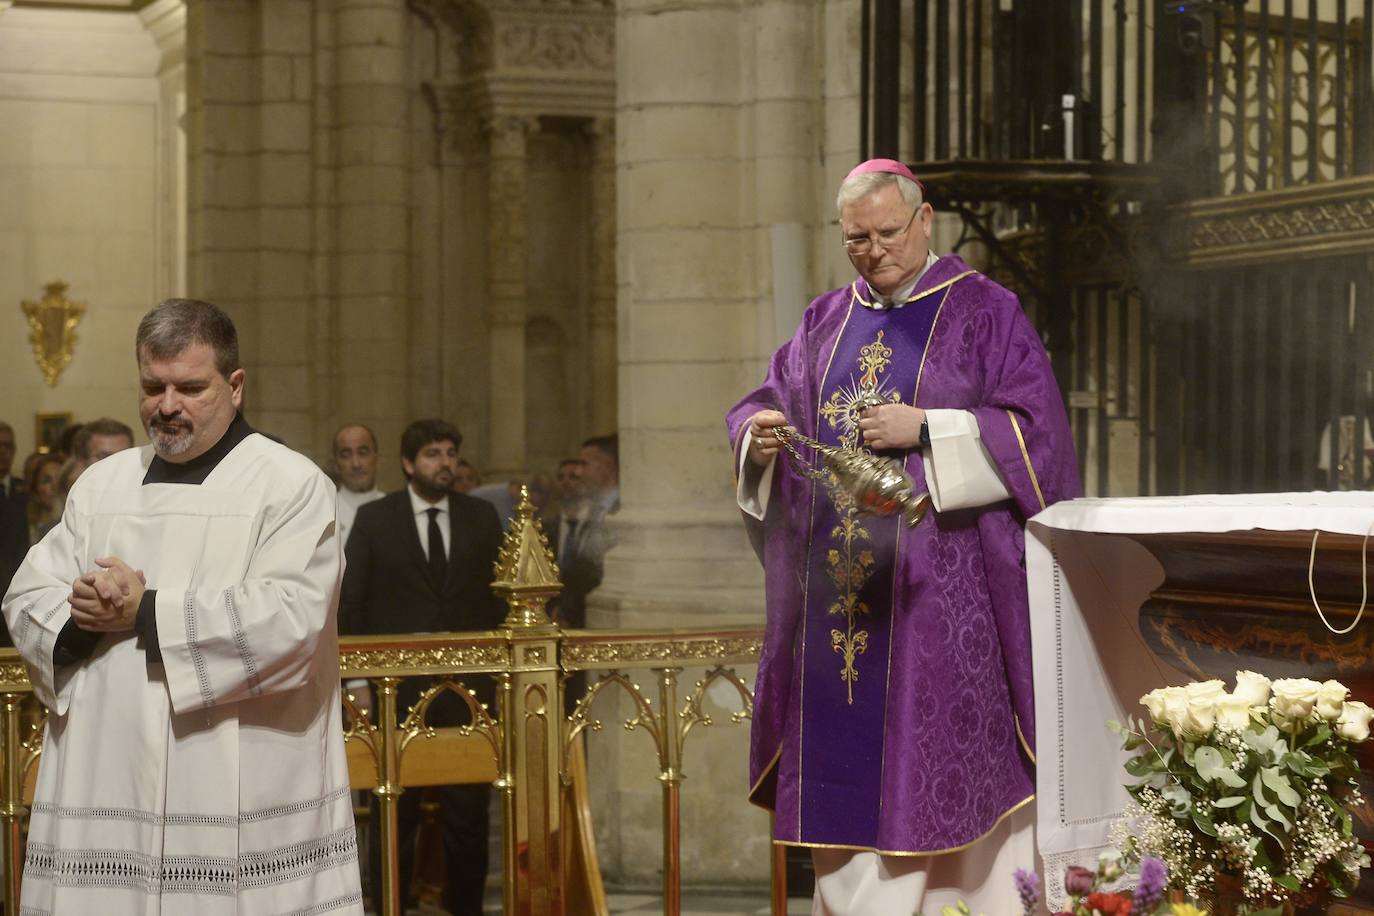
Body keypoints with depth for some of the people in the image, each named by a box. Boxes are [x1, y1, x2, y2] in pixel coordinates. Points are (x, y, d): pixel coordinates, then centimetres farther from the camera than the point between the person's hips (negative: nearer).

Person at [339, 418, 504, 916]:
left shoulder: (481, 516, 9)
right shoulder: (374, 518, 2)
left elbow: (499, 597, 9)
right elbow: (352, 604, 1)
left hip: (468, 685, 2)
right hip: (397, 684, -2)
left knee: (468, 808, 5)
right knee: (395, 810, 4)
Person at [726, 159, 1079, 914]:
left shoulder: (984, 313, 1)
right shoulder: (826, 321, 16)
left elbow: (1034, 430, -8)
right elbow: (770, 403, 16)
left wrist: (925, 430, -17)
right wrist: (758, 434, -7)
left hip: (942, 586, -5)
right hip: (839, 592, 5)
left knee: (943, 759, -6)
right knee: (848, 767, 3)